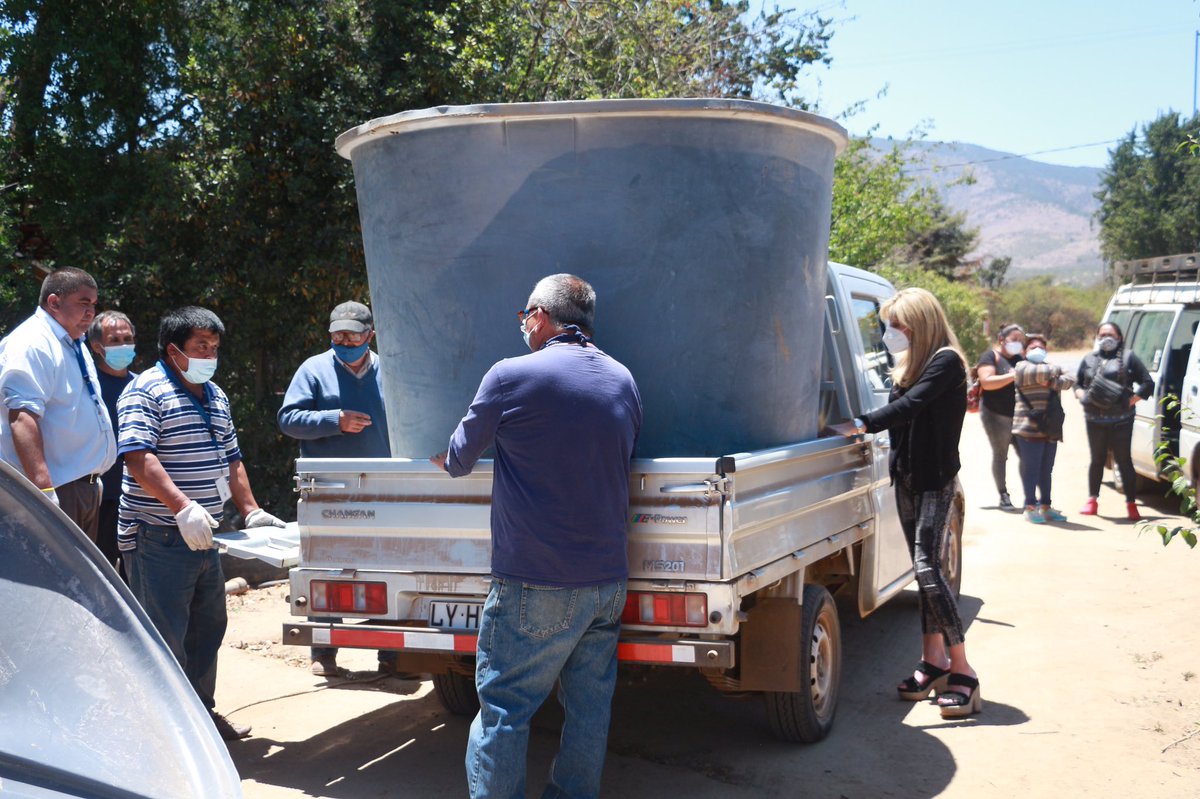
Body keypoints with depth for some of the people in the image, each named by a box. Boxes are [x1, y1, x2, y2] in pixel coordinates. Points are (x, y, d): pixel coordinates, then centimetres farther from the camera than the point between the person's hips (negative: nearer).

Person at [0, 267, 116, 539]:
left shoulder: (73, 345, 18)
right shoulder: (31, 345, -14)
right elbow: (22, 418, -25)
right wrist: (44, 490, -33)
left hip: (85, 488, 10)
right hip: (56, 491, -10)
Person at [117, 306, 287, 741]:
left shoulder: (216, 396, 16)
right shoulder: (146, 391, -10)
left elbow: (230, 460, 23)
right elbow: (138, 458, -23)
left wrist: (250, 511, 13)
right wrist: (183, 507, -33)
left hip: (202, 537, 9)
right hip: (158, 538, -9)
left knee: (208, 627, 16)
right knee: (165, 636, -5)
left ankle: (201, 710, 29)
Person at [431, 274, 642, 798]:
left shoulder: (511, 377, -8)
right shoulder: (623, 382, 8)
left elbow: (459, 460, 4)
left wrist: (446, 459, 27)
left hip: (535, 583, -6)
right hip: (607, 578, 6)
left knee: (503, 706, 2)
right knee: (589, 705, 13)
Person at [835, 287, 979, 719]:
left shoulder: (946, 362, -12)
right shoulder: (907, 365, 12)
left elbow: (911, 405, -25)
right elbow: (900, 415, 8)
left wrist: (860, 425, -30)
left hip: (936, 478, -8)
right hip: (906, 477, 8)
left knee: (927, 567, -16)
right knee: (924, 568, 10)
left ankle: (962, 671, -12)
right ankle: (934, 660, 18)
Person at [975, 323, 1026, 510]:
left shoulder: (1019, 358, 16)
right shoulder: (991, 356, -5)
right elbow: (986, 382, -19)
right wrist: (1013, 375, -22)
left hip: (1019, 415, 6)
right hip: (997, 415, -6)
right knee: (1000, 455, 2)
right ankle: (1003, 496, 7)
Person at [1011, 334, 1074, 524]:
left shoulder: (1049, 367, 22)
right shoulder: (1022, 367, -2)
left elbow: (1070, 380, 4)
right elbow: (1047, 373, -19)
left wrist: (1053, 382, -10)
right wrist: (1056, 370, 0)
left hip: (1051, 429, 7)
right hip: (1030, 428, -7)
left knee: (1046, 470, 10)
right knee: (1031, 468, -6)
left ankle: (1045, 506, 16)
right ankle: (1030, 507, -1)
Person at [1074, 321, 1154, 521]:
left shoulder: (1128, 357, 4)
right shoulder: (1089, 359, 14)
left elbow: (1148, 383, 2)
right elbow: (1077, 384, 20)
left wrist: (1132, 400, -9)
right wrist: (1083, 396, 0)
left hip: (1121, 420, -3)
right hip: (1094, 419, 3)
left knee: (1124, 460, -1)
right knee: (1097, 460, 10)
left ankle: (1131, 504, 5)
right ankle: (1092, 500, 19)